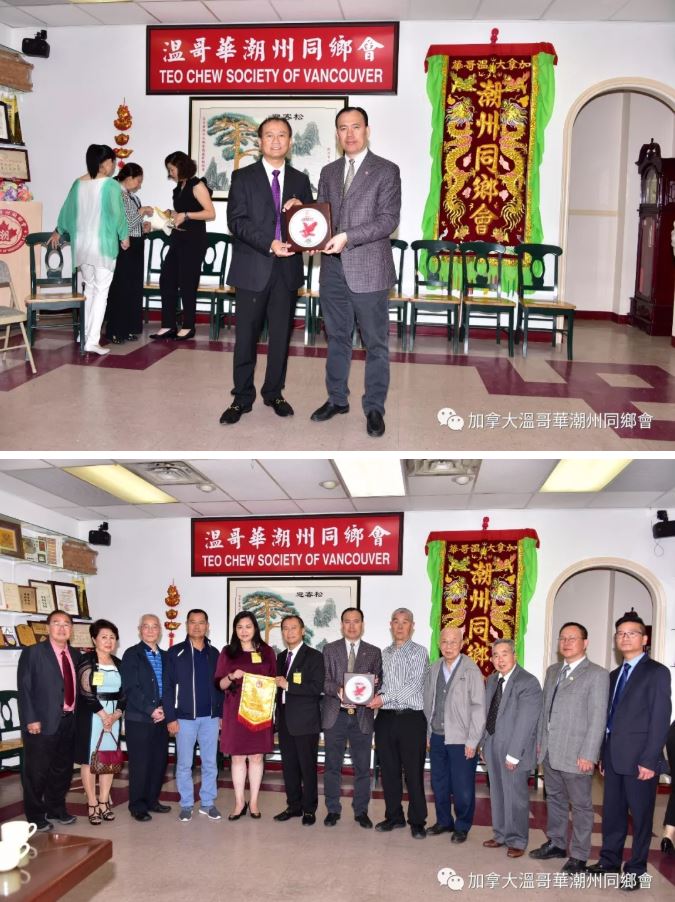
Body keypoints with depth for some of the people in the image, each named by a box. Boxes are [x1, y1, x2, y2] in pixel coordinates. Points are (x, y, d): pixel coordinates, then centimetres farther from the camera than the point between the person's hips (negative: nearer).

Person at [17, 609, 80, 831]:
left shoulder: (75, 655, 11)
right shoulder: (32, 653, -6)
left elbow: (76, 687, 13)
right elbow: (24, 688, -10)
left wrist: (78, 716, 5)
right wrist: (31, 719, -16)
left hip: (69, 721, 6)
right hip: (42, 723, -5)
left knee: (63, 769, 15)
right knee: (37, 771, 3)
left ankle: (56, 809, 31)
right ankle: (35, 816, 16)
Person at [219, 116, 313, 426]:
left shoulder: (300, 180, 12)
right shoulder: (243, 177, 2)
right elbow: (236, 221, -8)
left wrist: (301, 209, -10)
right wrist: (269, 244, -20)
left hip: (287, 268, 3)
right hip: (253, 268, -3)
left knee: (281, 335, 8)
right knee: (246, 336, 1)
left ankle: (274, 393, 20)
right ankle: (242, 397, 10)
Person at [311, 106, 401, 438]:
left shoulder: (386, 171, -2)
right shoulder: (328, 172, 14)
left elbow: (389, 219, -11)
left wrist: (348, 236, -20)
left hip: (368, 268, -5)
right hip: (333, 267, 5)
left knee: (375, 342, 2)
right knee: (336, 338, 14)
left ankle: (374, 407, 11)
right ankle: (337, 398, 26)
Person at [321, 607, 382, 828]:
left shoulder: (374, 652, 10)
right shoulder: (330, 650, 8)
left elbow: (379, 683, 7)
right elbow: (324, 681, 1)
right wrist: (338, 690, -18)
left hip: (362, 716, 0)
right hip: (335, 715, 0)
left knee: (362, 766, 3)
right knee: (332, 765, 5)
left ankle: (361, 811, 14)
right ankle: (333, 810, 15)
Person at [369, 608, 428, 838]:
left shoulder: (419, 652, -2)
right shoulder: (384, 654, 14)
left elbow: (414, 685, -13)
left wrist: (384, 698, -17)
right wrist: (376, 694, -5)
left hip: (411, 717, -5)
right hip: (385, 718, 5)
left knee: (413, 771, -1)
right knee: (388, 769, 9)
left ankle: (417, 821, 8)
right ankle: (394, 816, 21)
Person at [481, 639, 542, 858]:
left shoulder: (528, 682, -15)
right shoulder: (492, 680, 8)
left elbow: (526, 722, -18)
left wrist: (513, 754, -19)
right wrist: (484, 744, 8)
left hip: (513, 751, -6)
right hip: (493, 747, 7)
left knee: (515, 796, 3)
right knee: (497, 794, 15)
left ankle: (517, 841, 18)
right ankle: (501, 835, 30)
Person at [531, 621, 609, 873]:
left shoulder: (597, 674, -9)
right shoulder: (553, 671, 13)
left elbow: (597, 718, -12)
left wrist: (588, 755, -16)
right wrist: (540, 740, 13)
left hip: (576, 755, -6)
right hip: (550, 752, 6)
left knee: (580, 805, 3)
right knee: (554, 799, 17)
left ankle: (578, 856, 12)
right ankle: (556, 843, 31)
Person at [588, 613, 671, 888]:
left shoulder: (657, 672, -6)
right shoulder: (614, 675, 16)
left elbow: (660, 719, -12)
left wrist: (649, 760, -17)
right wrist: (603, 754, 11)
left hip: (639, 758, -6)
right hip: (614, 757, 6)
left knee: (640, 815, 4)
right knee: (612, 812, 13)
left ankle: (635, 869, 14)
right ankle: (609, 861, 24)